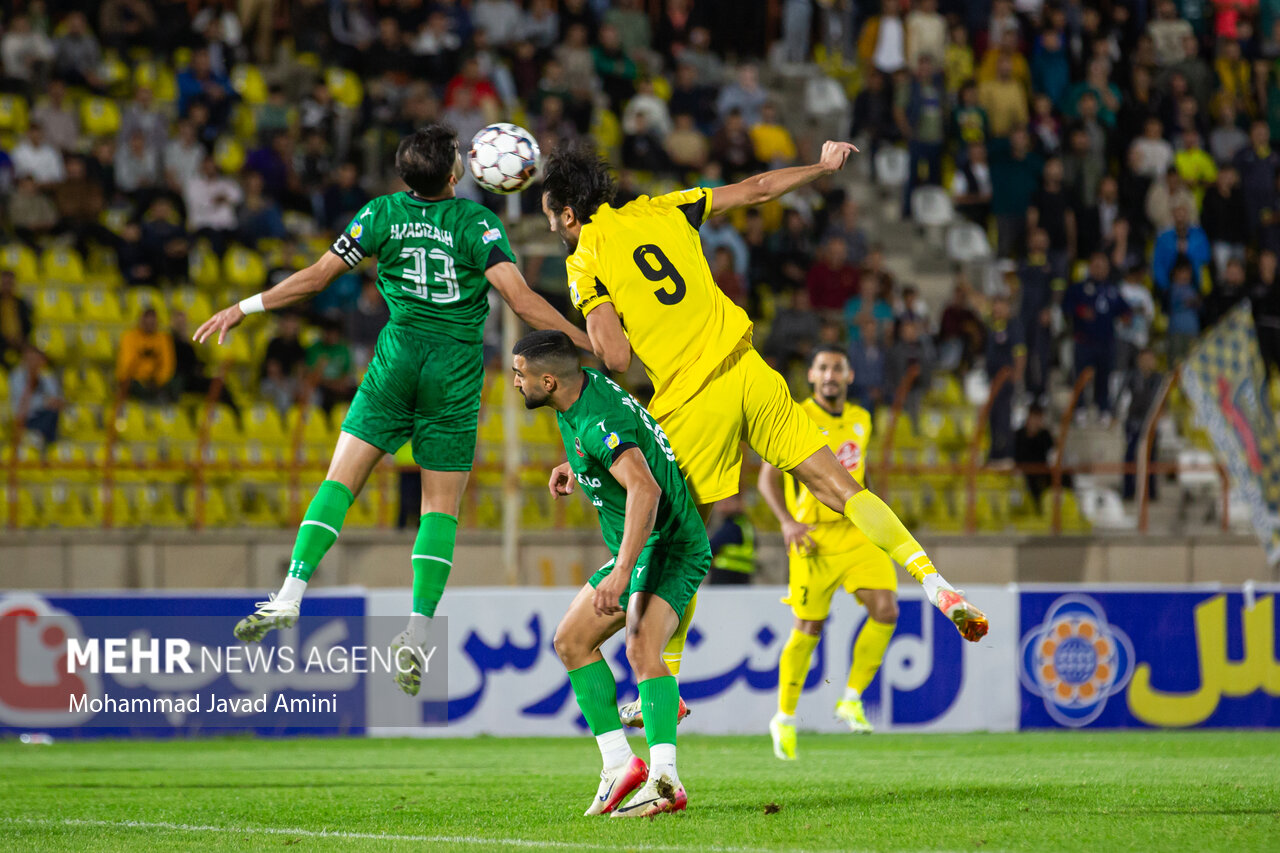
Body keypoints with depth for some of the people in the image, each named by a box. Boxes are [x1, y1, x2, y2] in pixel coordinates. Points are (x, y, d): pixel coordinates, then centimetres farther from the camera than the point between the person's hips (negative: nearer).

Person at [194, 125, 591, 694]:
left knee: (341, 480, 3)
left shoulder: (384, 213, 4)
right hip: (458, 369, -1)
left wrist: (243, 308, 14)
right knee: (441, 504, 4)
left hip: (399, 356, 1)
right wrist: (584, 341, -6)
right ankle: (417, 633, -7)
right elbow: (519, 297, -12)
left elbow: (317, 277, 5)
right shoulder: (476, 222, -2)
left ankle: (290, 598, -14)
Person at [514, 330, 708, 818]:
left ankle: (664, 779, -35)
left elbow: (645, 489, -38)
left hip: (669, 544, -11)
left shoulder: (599, 421, -26)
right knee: (571, 641, 11)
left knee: (641, 647, -26)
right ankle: (618, 765, 3)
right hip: (635, 548, 11)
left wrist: (621, 573, -43)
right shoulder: (583, 387, 5)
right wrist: (574, 467, 20)